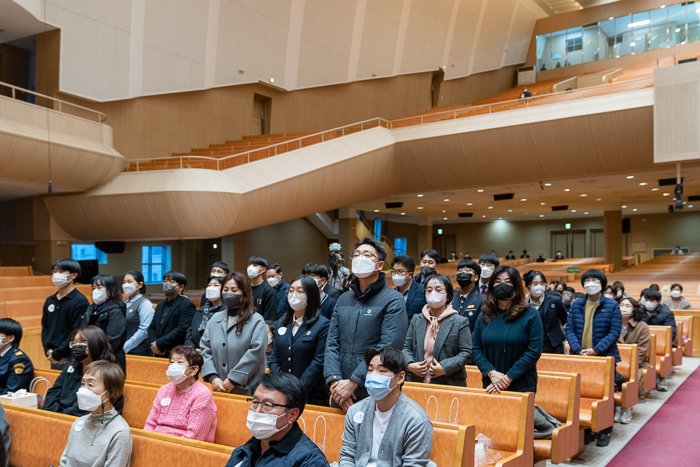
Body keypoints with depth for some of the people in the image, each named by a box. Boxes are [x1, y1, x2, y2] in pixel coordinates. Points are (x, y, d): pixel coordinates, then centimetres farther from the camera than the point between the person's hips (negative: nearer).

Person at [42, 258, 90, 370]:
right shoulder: (49, 301, 13)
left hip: (70, 359, -7)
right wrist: (48, 351, 1)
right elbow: (45, 328, 16)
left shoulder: (80, 301, -10)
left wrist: (57, 354, -12)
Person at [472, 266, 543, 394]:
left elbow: (534, 351, -11)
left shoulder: (530, 315, -5)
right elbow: (476, 349, 3)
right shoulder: (485, 315, 5)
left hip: (522, 387, -3)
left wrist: (508, 378, -16)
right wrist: (491, 373, -14)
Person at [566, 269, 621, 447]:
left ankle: (604, 432, 18)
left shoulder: (612, 305, -1)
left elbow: (614, 332, -7)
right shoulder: (576, 305, 6)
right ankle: (584, 430, 17)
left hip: (604, 357, -2)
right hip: (579, 357, 2)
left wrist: (596, 350, -16)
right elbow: (569, 329, 2)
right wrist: (578, 350, -14)